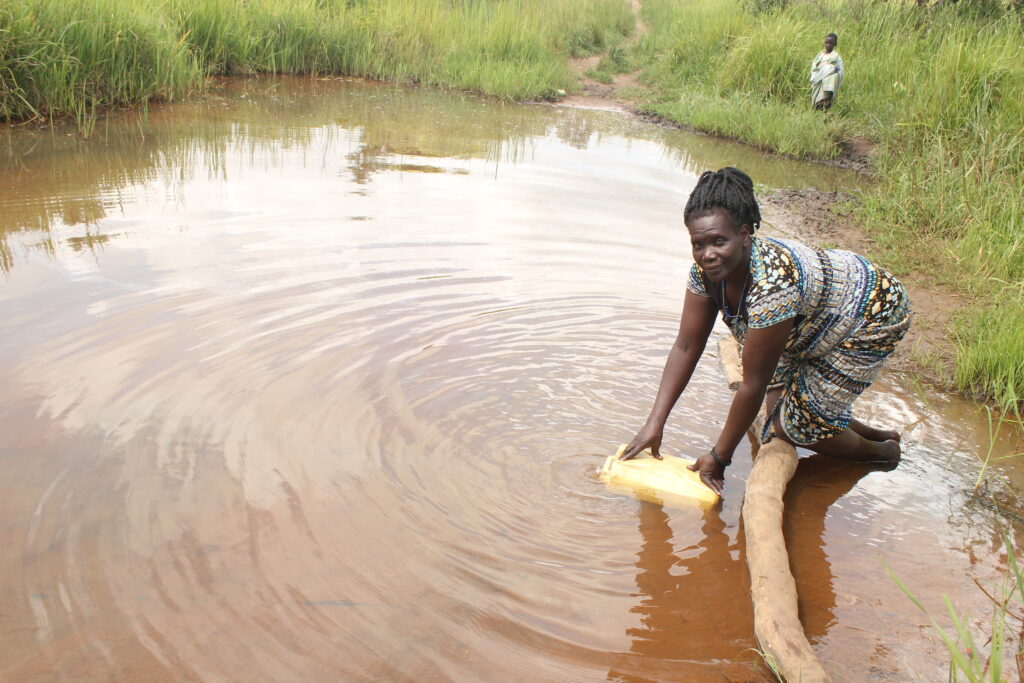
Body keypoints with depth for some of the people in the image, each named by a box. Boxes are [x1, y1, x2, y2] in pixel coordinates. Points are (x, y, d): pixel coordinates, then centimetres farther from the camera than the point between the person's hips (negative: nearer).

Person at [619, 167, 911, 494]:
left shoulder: (773, 282, -42)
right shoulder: (706, 268, -20)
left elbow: (753, 385, -34)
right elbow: (685, 347, -14)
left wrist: (719, 457, -25)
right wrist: (654, 424, -18)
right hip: (815, 321, 7)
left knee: (797, 426, -3)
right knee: (777, 410, 7)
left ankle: (884, 451, 26)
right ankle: (873, 433, 31)